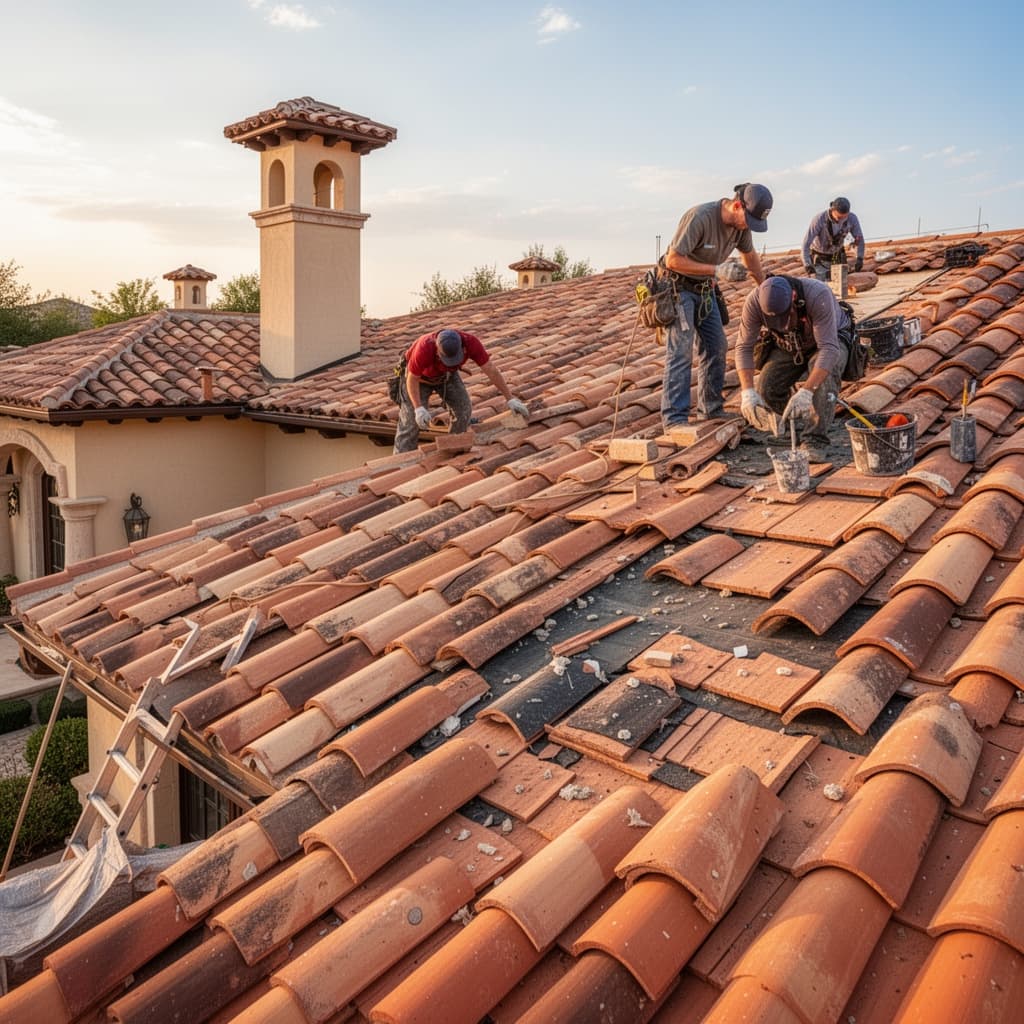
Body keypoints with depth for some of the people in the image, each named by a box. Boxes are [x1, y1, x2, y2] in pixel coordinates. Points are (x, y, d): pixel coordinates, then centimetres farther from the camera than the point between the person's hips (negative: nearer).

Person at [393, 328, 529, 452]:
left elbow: (491, 370, -31)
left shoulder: (470, 341, -37)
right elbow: (412, 379, -31)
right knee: (411, 420, -11)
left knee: (463, 408, -8)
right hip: (419, 376, -3)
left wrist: (510, 399, -32)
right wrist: (419, 409, -43)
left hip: (446, 374, 4)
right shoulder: (425, 349, -46)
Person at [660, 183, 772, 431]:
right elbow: (673, 260, -29)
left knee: (716, 347, 6)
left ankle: (710, 410, 16)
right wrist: (716, 270, -31)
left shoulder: (742, 223, -4)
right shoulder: (699, 217, -28)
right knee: (681, 351, -15)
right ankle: (673, 418, -16)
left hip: (705, 287, 8)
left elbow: (749, 255, 16)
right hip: (678, 286, -8)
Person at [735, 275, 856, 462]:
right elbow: (744, 347, -24)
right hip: (789, 344, 4)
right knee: (767, 390, -17)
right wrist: (747, 392, -38)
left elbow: (828, 348, -45)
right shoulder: (755, 301, -30)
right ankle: (799, 422, 12)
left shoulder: (818, 295, -41)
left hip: (831, 339, -4)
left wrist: (805, 393, -56)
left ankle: (815, 442, -29)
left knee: (823, 379, -35)